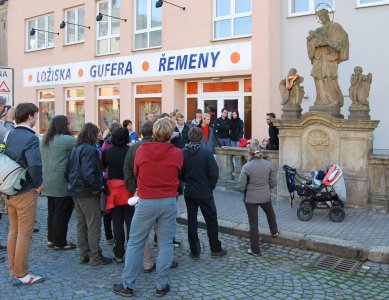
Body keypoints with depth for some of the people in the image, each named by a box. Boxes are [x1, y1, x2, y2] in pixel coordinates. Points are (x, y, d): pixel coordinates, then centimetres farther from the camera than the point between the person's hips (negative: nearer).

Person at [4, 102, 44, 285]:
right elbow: (34, 165, -32)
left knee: (13, 231, 17)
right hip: (25, 192, -8)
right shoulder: (30, 138, -19)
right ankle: (21, 275, 11)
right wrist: (38, 183, -16)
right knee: (24, 234, 2)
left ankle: (14, 269, 28)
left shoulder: (9, 135, 6)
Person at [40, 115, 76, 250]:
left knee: (52, 211, 17)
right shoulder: (67, 139, -15)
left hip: (48, 182, 9)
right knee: (62, 213, 1)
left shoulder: (45, 140, 12)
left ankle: (51, 239, 26)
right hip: (62, 183, -9)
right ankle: (59, 243, 8)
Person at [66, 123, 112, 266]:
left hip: (76, 192, 9)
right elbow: (88, 174, -26)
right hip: (88, 193, -9)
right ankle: (95, 257, 7)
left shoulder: (75, 149, 9)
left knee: (81, 224, 15)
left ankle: (83, 255, 24)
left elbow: (68, 171, 14)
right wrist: (97, 187, -15)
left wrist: (72, 183, 15)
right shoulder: (89, 149, -18)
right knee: (94, 225, 0)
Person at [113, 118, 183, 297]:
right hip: (169, 202, 1)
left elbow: (135, 173, 8)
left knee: (135, 243, 10)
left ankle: (127, 285, 17)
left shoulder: (141, 151, -7)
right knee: (166, 244, 10)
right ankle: (162, 285, 17)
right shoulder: (177, 153, -8)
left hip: (146, 202, 0)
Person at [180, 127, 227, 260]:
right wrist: (211, 186, 1)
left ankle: (194, 251, 17)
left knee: (191, 220, 10)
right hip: (205, 193, -3)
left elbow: (180, 173, -1)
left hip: (189, 192, 3)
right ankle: (215, 249, 19)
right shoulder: (206, 152, -15)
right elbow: (214, 173, -15)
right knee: (211, 220, 11)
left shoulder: (183, 153, -6)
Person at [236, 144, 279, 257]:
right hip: (265, 197, 3)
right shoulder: (268, 164, -7)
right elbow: (274, 183, -1)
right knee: (270, 212, 35)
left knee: (253, 223, 8)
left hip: (250, 198, -3)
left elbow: (240, 186, -17)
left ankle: (255, 250, 17)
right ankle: (274, 231, 55)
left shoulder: (246, 167, -18)